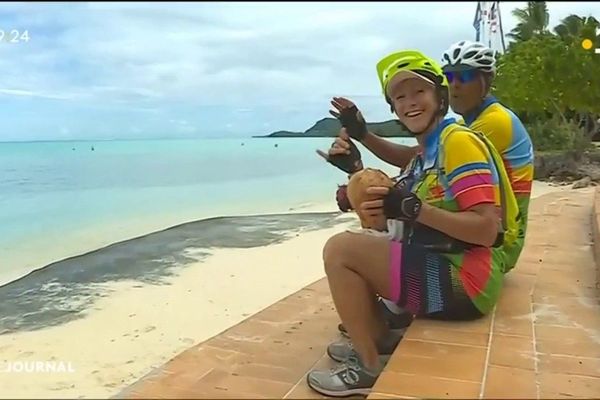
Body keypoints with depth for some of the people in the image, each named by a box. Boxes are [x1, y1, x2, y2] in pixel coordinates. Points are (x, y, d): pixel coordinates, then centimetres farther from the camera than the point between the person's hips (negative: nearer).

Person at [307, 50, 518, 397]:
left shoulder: (459, 141, -13)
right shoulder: (423, 156, 16)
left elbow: (486, 229, -23)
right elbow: (387, 220, 11)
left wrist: (412, 208, -28)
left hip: (464, 281, -10)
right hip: (445, 268, 10)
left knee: (340, 249, -16)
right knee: (352, 247, 20)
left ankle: (370, 367, -5)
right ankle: (380, 342, 15)